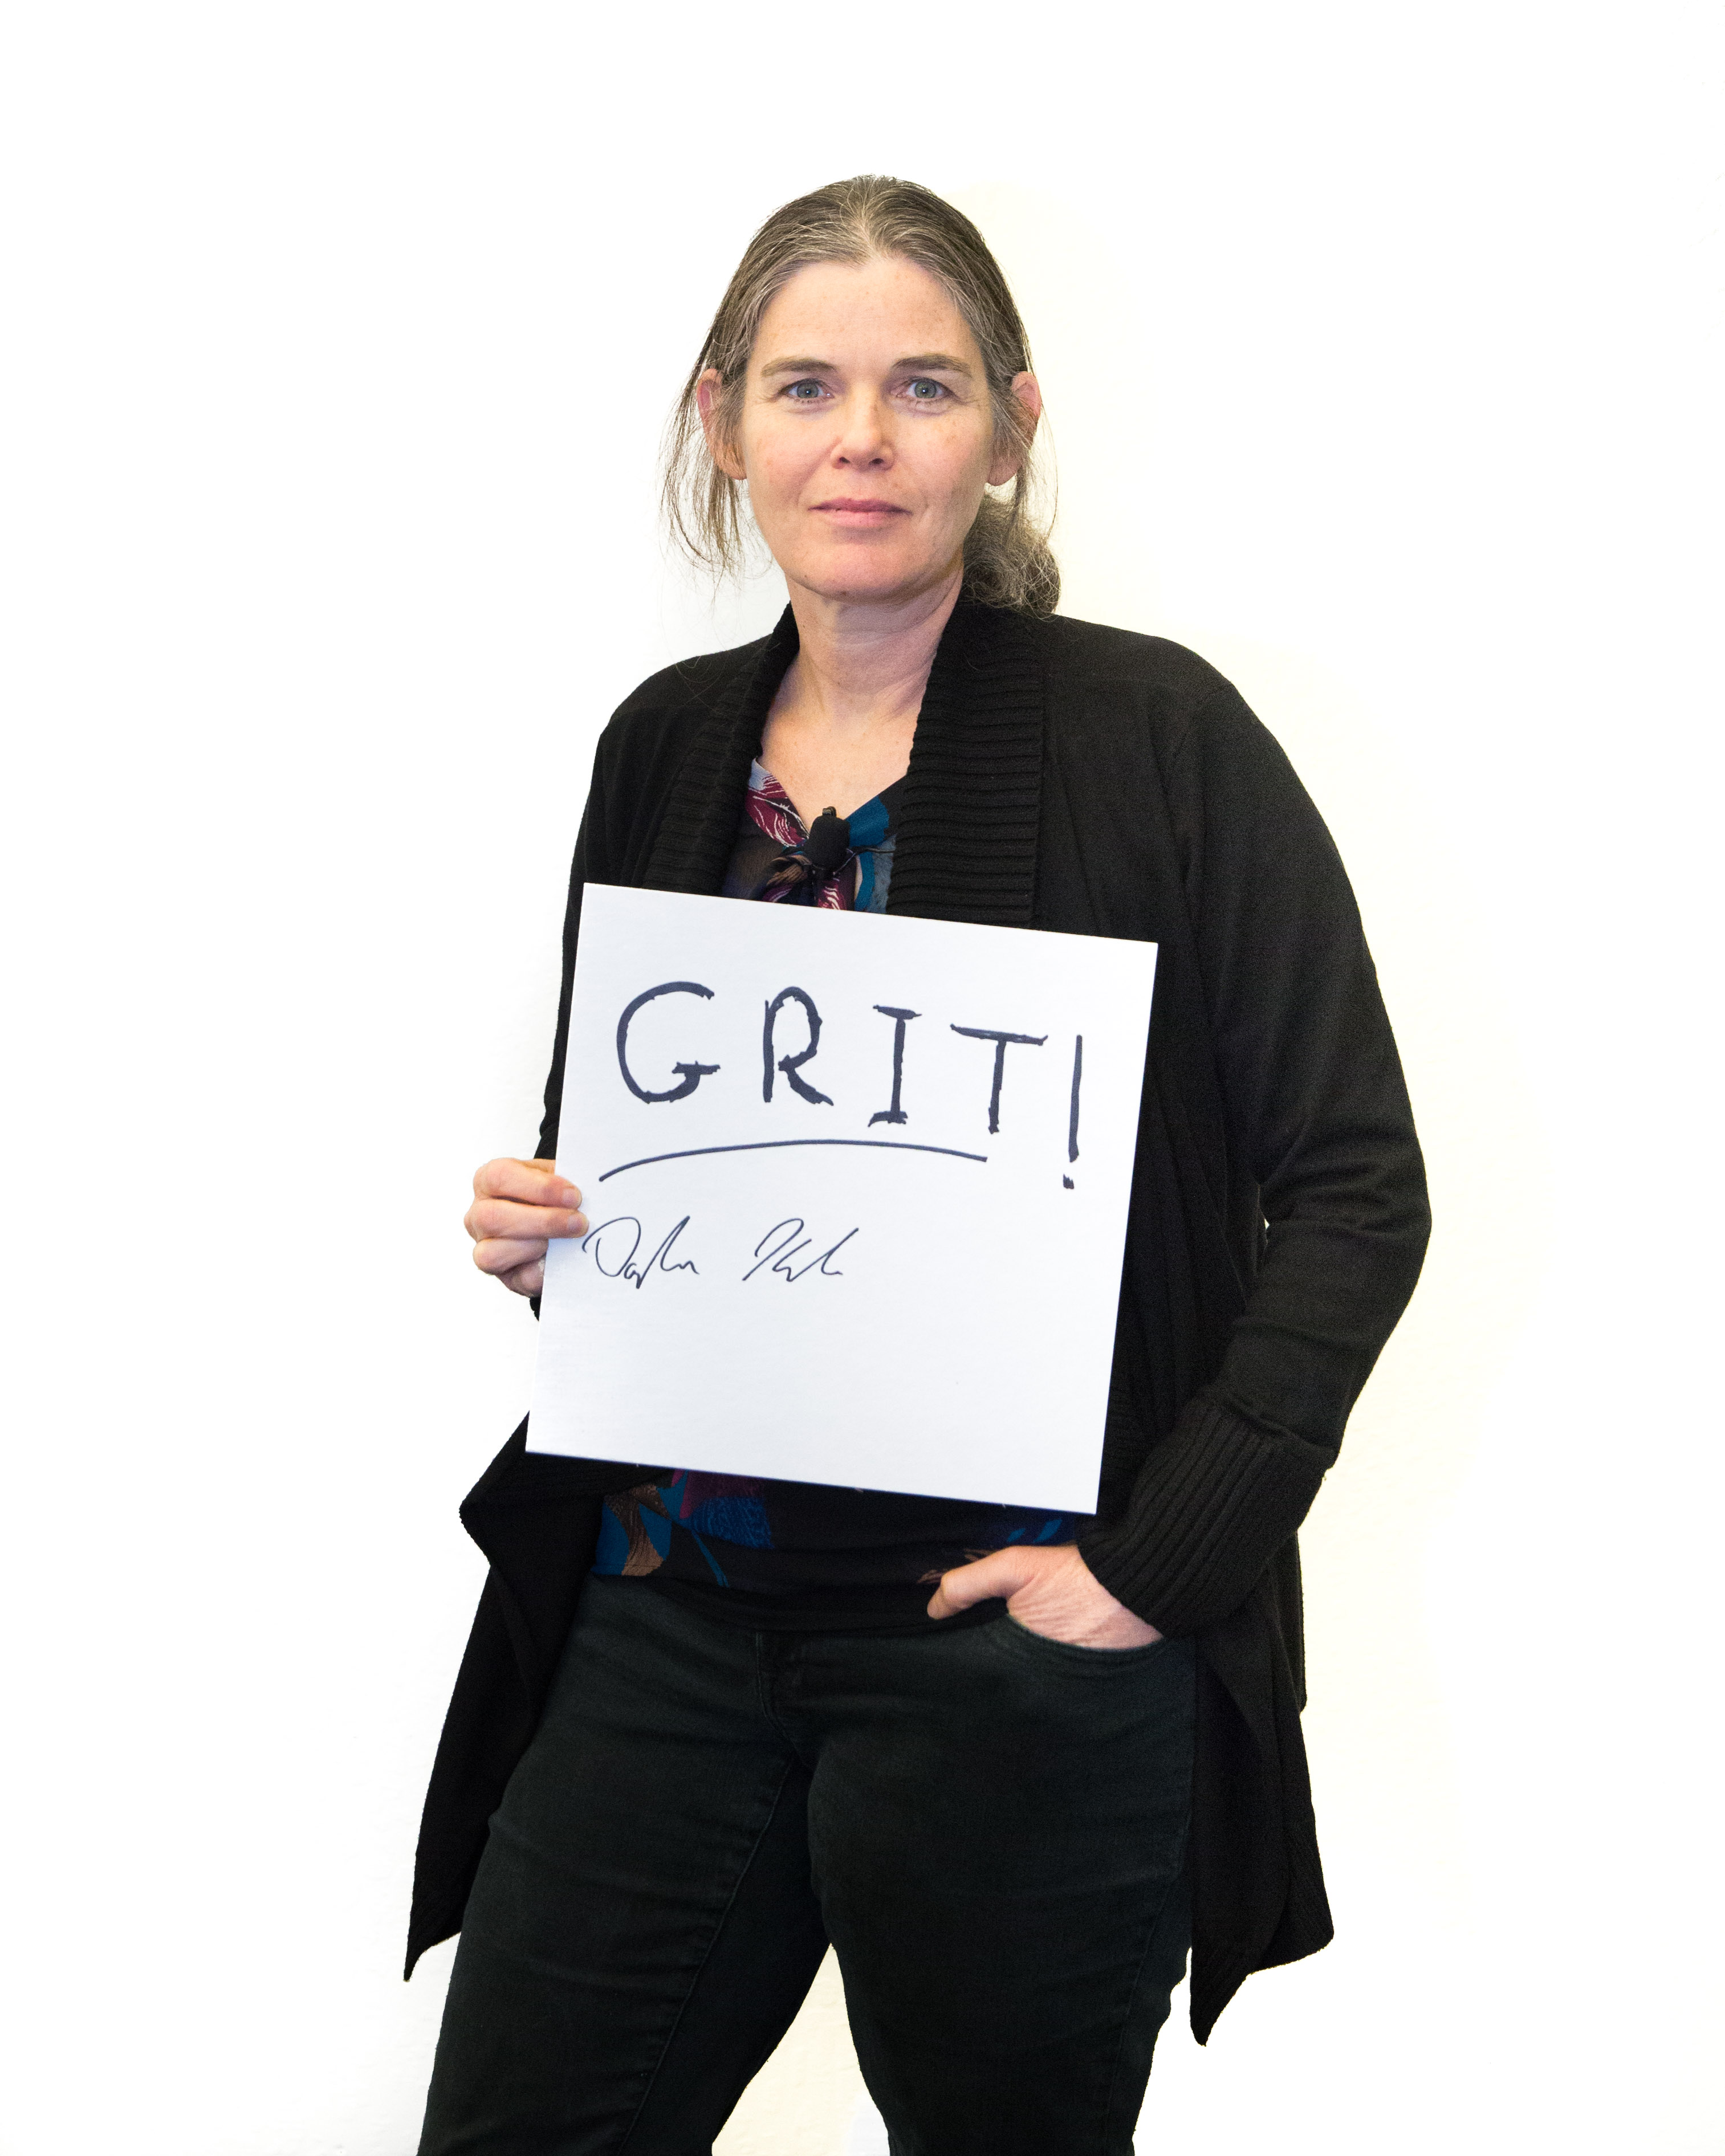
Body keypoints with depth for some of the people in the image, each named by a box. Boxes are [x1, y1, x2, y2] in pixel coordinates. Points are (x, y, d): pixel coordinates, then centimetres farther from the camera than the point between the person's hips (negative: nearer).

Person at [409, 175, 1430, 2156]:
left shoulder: (1155, 738, -8)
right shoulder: (670, 747, 8)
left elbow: (1355, 1188, -8)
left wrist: (1158, 1561, -13)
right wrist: (540, 1230, -2)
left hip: (1017, 1653, -4)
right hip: (669, 1615, 5)